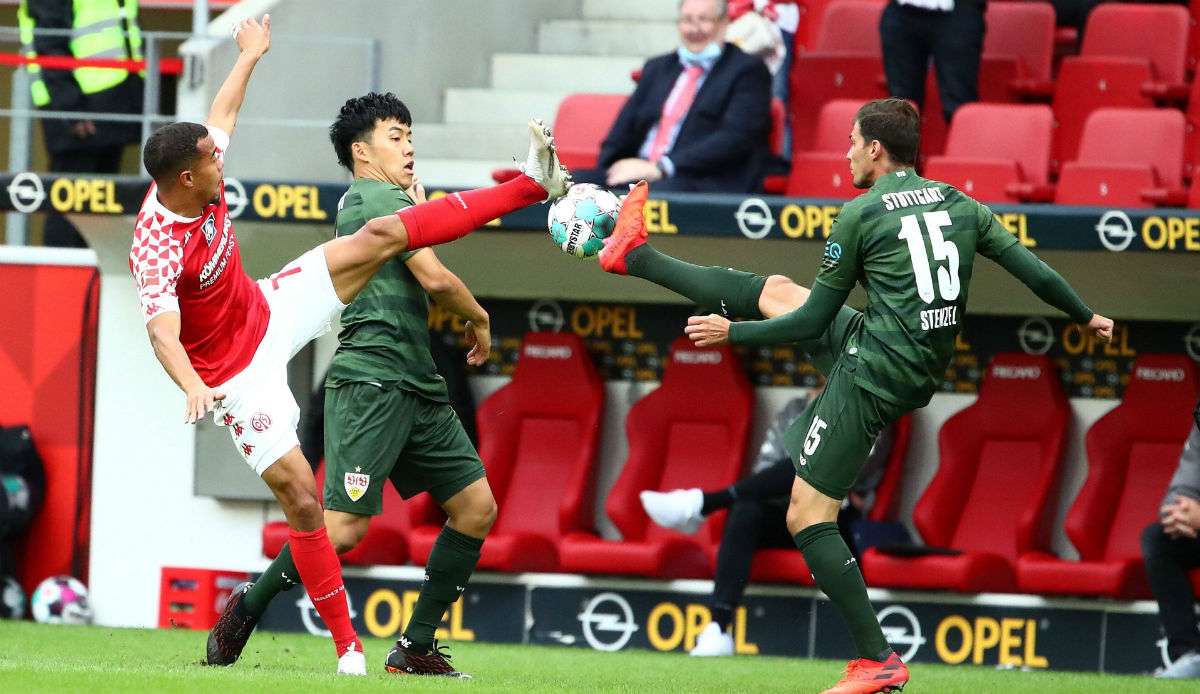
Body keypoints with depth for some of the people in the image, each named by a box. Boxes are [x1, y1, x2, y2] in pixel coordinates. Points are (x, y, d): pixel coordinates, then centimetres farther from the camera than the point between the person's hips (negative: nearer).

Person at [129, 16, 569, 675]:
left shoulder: (199, 178, -10)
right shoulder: (157, 248, -32)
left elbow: (223, 115, 12)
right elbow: (162, 332, -42)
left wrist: (249, 56, 28)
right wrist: (192, 389, -61)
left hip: (267, 310, 8)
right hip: (235, 371, -8)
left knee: (378, 238, -1)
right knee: (301, 496, -11)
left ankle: (532, 184, 4)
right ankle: (347, 645, -3)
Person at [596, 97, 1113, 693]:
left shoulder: (861, 215, -9)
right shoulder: (958, 204, 7)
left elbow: (814, 319, -3)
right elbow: (1031, 269, 8)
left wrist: (733, 334, 9)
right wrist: (1086, 317, 25)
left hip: (872, 376, -8)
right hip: (923, 370, 8)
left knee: (807, 518, -2)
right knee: (775, 290, 23)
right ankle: (635, 256, 39)